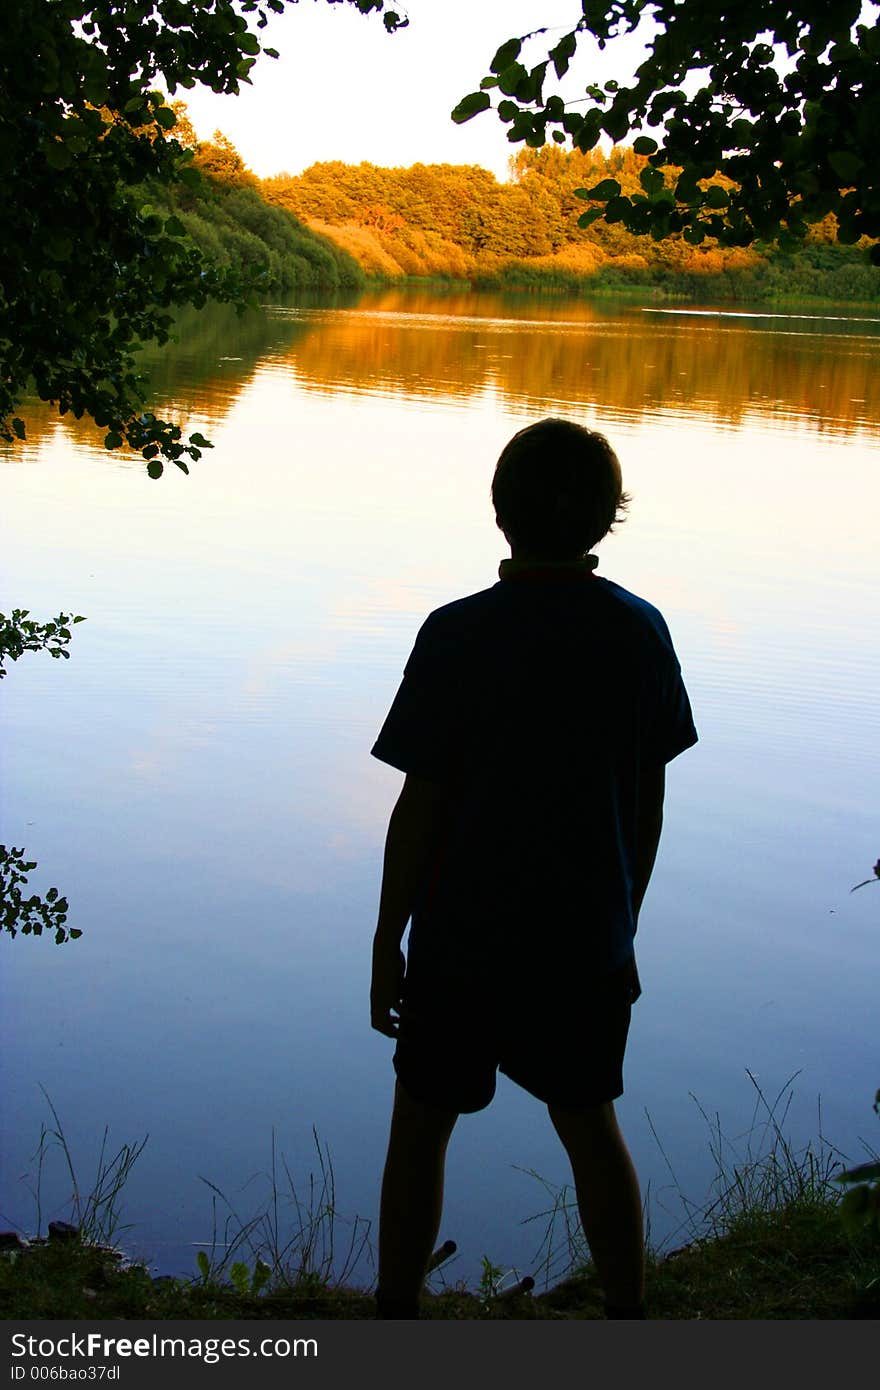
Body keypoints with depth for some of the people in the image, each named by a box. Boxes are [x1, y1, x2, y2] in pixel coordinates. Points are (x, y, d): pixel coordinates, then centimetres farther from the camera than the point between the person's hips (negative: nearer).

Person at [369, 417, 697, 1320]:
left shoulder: (460, 635, -17)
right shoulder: (639, 632, -5)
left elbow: (419, 805, -14)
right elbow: (648, 800, 2)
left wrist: (387, 944, -2)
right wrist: (623, 926, 14)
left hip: (463, 939, -3)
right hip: (587, 941, 4)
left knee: (421, 1128, 14)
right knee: (589, 1126, 20)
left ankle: (396, 1317, 26)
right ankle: (628, 1316, 31)